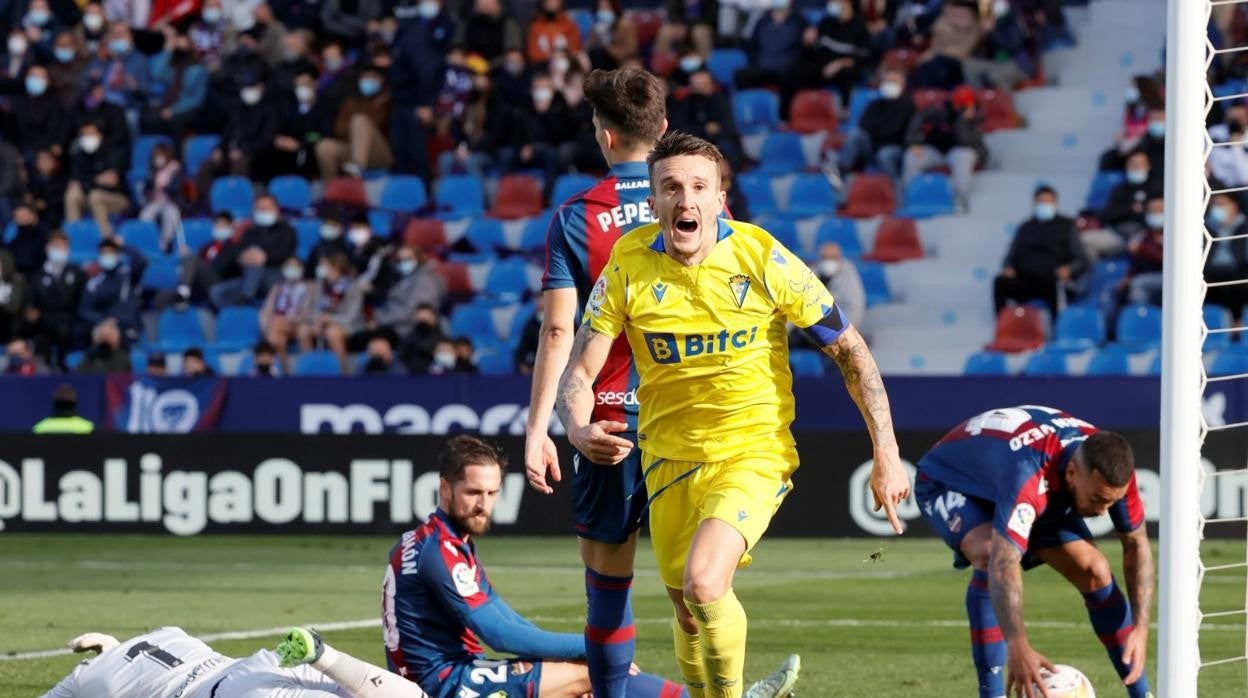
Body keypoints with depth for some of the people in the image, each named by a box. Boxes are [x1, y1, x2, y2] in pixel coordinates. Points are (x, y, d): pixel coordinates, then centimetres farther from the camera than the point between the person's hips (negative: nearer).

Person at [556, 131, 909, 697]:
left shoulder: (762, 258, -14)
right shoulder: (628, 265, -8)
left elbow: (851, 351, -5)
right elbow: (580, 370, -3)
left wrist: (886, 455, -8)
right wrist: (578, 428, -26)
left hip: (753, 453, -3)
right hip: (670, 457, 3)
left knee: (704, 583, -25)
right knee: (686, 609, 12)